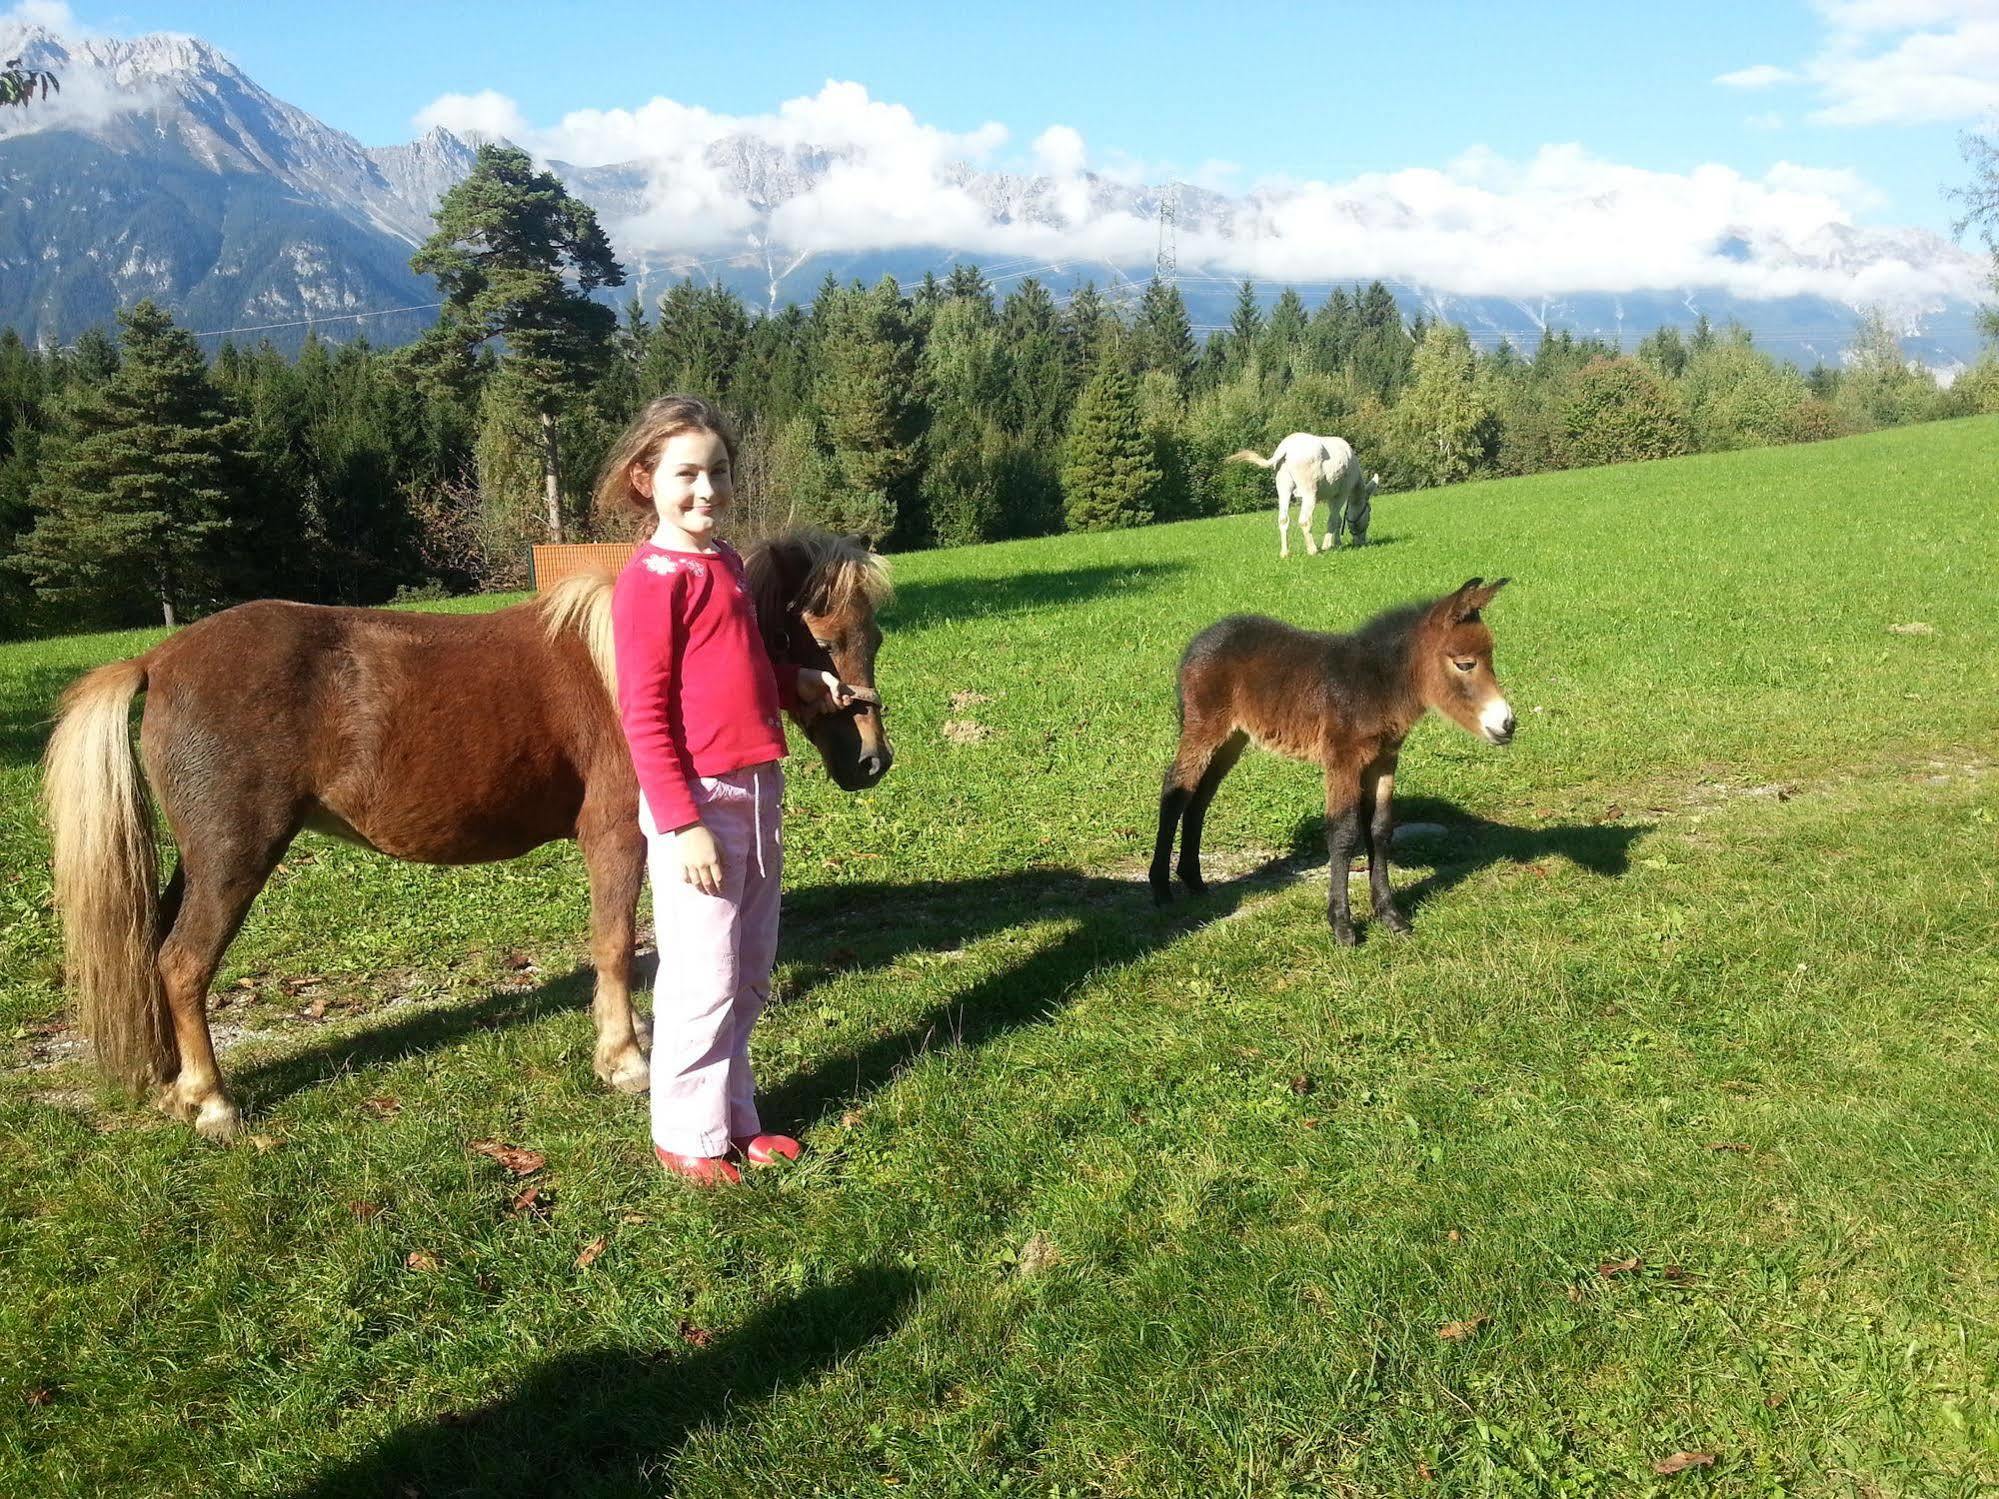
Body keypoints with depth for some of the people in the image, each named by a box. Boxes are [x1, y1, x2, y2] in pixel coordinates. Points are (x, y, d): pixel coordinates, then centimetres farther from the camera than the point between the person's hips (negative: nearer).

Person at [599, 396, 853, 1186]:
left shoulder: (726, 562, 11)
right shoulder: (651, 579, -13)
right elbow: (643, 717, -16)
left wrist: (804, 684, 7)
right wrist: (683, 823, -19)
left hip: (758, 790, 8)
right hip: (700, 798, -8)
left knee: (751, 975, 17)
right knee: (703, 980, 2)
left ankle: (735, 1115, 32)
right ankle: (688, 1135, 19)